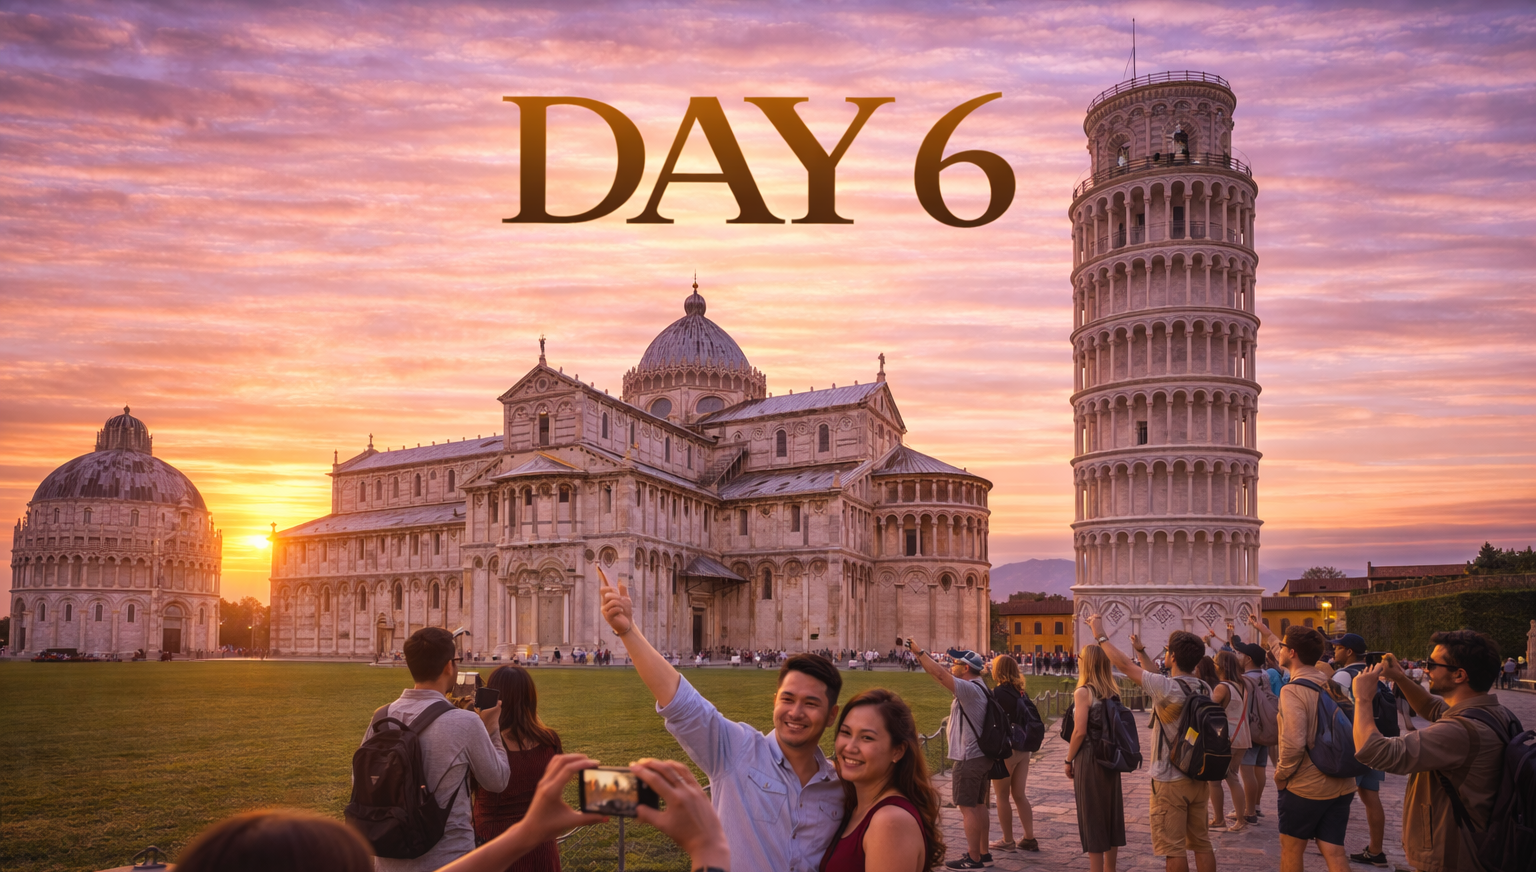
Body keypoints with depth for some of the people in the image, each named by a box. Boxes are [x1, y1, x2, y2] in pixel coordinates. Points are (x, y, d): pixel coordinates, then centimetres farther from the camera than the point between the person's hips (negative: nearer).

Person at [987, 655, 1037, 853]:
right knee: (1019, 795, 15)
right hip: (1023, 748, 7)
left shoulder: (999, 693, -17)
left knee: (1002, 796, 6)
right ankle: (1029, 838, 17)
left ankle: (1008, 841, 12)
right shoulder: (1021, 692, 5)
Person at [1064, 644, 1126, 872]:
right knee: (1111, 813, 14)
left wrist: (1069, 760, -7)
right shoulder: (1113, 692, 5)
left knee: (1092, 818, 1)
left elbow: (1080, 731, -17)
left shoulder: (1083, 692, -14)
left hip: (1089, 760, -6)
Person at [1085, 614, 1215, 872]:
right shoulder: (1204, 689, 1)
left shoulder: (1166, 687, -20)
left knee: (1173, 848, 1)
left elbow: (1124, 665, -12)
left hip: (1169, 781, -7)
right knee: (1202, 843, 15)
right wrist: (1141, 651, 28)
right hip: (1199, 778, 7)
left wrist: (1100, 635, 1)